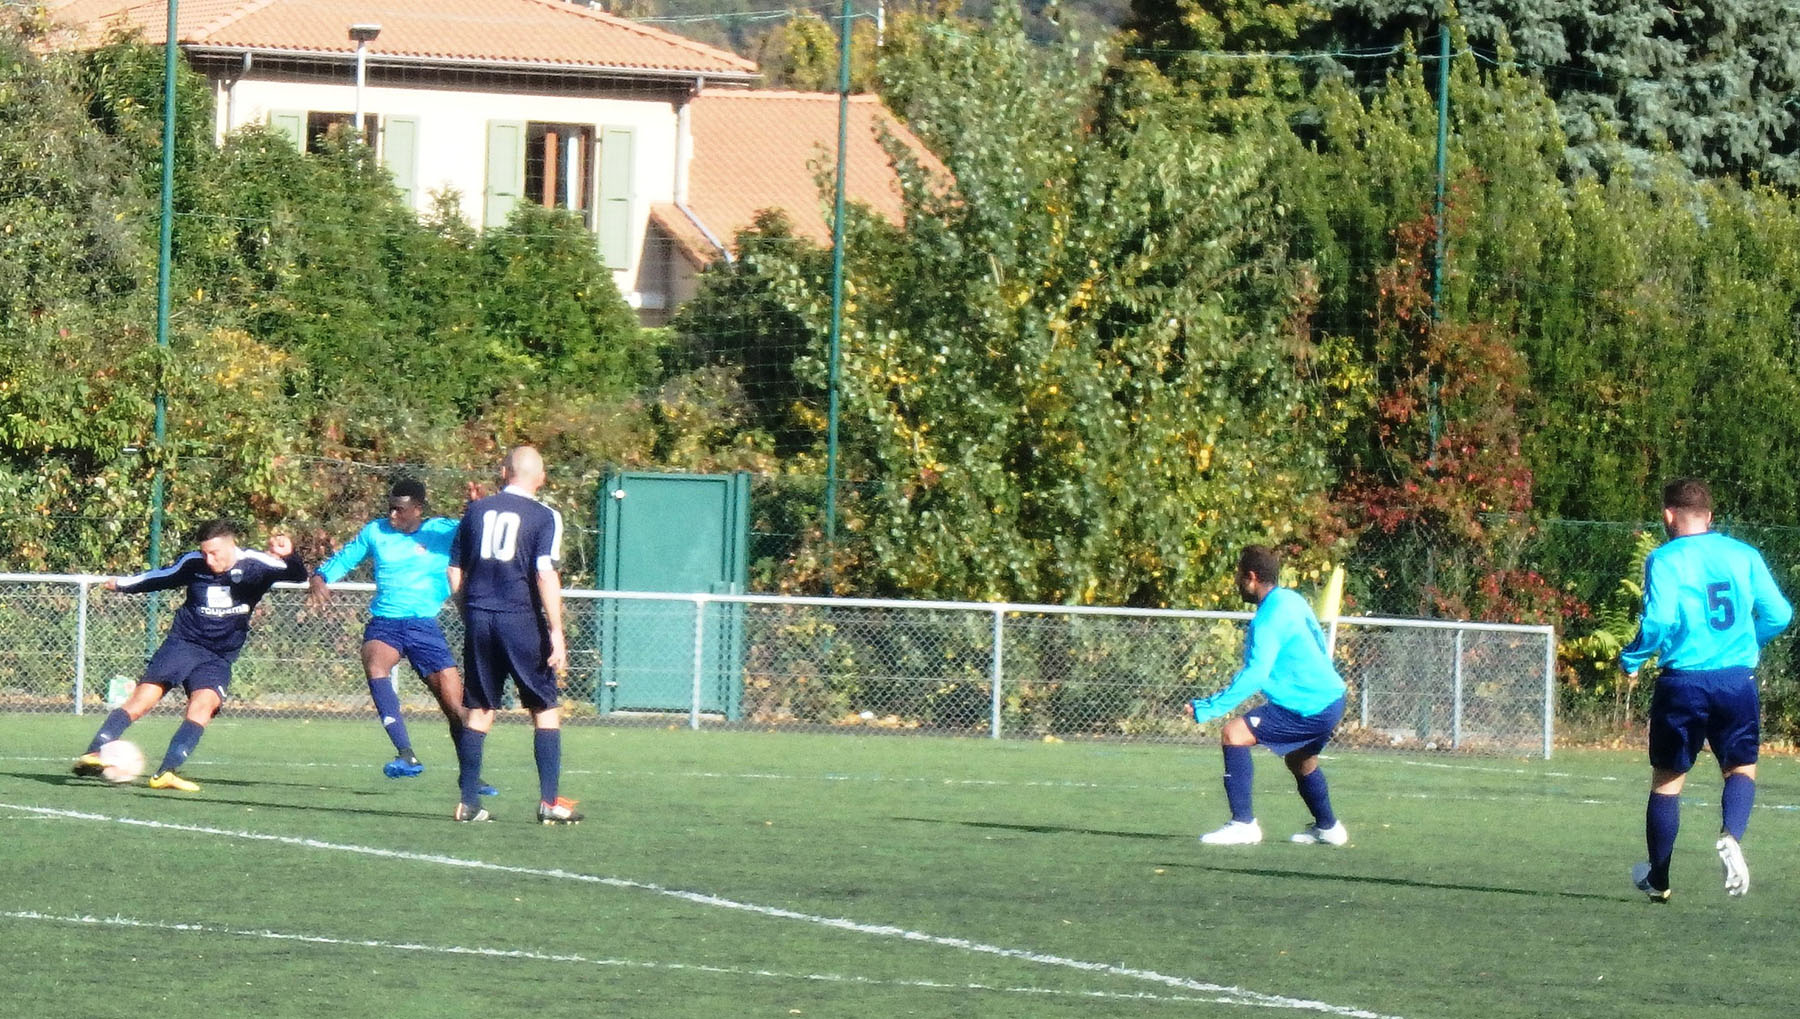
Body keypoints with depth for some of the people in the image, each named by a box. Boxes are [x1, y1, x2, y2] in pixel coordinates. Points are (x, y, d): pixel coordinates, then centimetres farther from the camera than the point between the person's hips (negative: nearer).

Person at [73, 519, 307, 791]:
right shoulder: (193, 563, -2)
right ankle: (92, 755, -15)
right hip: (182, 643, 0)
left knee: (203, 705, -25)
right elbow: (161, 577, 18)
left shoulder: (255, 565, -9)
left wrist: (288, 555, -45)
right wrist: (123, 584, 33)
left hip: (218, 658, 0)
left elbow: (298, 575, -22)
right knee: (140, 700, -14)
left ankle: (166, 772, -29)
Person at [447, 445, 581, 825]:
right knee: (546, 709, 5)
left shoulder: (476, 510, 10)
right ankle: (549, 801, -1)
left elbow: (455, 573, 12)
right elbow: (546, 576, -13)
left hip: (479, 620, 4)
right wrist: (556, 632, -13)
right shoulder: (544, 517, -4)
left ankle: (468, 802, 8)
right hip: (522, 621, -4)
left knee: (479, 710, 10)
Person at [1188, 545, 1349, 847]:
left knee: (1234, 734, -16)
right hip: (1330, 698, 10)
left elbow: (1255, 675, -27)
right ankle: (1327, 828, 52)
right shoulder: (1291, 600, 10)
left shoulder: (1270, 617, -19)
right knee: (1299, 761, 34)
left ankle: (1243, 823, -18)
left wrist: (1209, 708, -27)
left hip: (1308, 707, -10)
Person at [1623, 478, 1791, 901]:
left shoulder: (1665, 560, -6)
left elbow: (1659, 621, -17)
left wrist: (1631, 659, 0)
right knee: (1741, 768, 15)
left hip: (1683, 683, -2)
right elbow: (1778, 614, 5)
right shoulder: (1744, 555, 5)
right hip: (1737, 680, 2)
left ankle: (1658, 879, 21)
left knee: (1667, 779, 12)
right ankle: (1731, 836, -16)